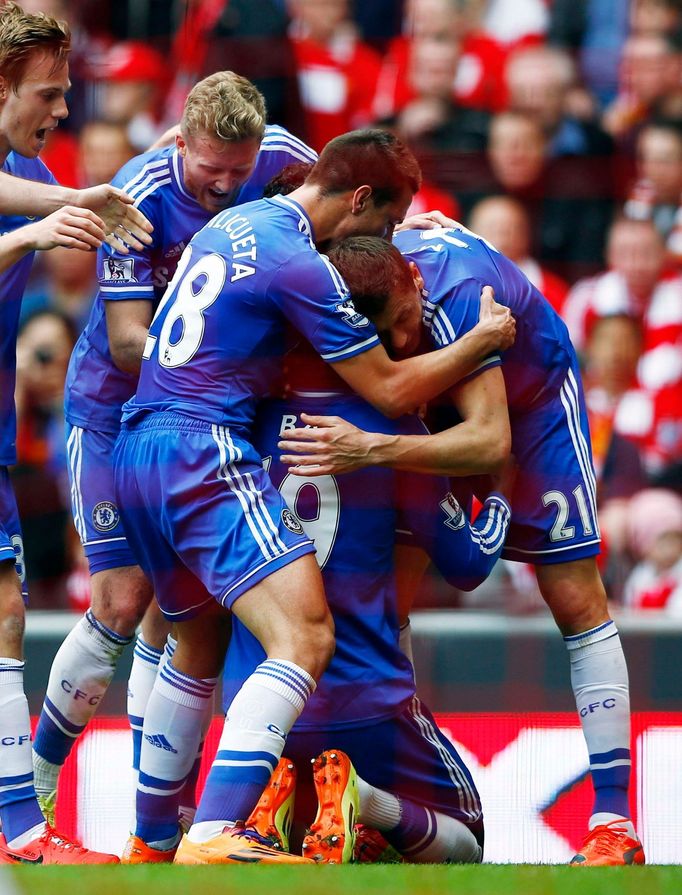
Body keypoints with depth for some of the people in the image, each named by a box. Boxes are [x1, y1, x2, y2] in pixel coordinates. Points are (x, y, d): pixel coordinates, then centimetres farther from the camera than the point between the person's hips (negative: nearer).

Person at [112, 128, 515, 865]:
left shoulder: (234, 222, 17)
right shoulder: (300, 264, -11)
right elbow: (391, 389, -6)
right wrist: (482, 340, 8)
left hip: (137, 449, 10)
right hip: (203, 452, -10)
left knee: (201, 641, 26)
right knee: (306, 638, -18)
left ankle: (153, 840, 32)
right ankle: (213, 837, -32)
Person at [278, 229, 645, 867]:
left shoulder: (459, 292, -42)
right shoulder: (345, 280, -26)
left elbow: (488, 442, -48)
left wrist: (374, 449, -60)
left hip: (531, 400, -5)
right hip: (437, 409, 5)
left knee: (575, 600, -9)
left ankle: (614, 821, -8)